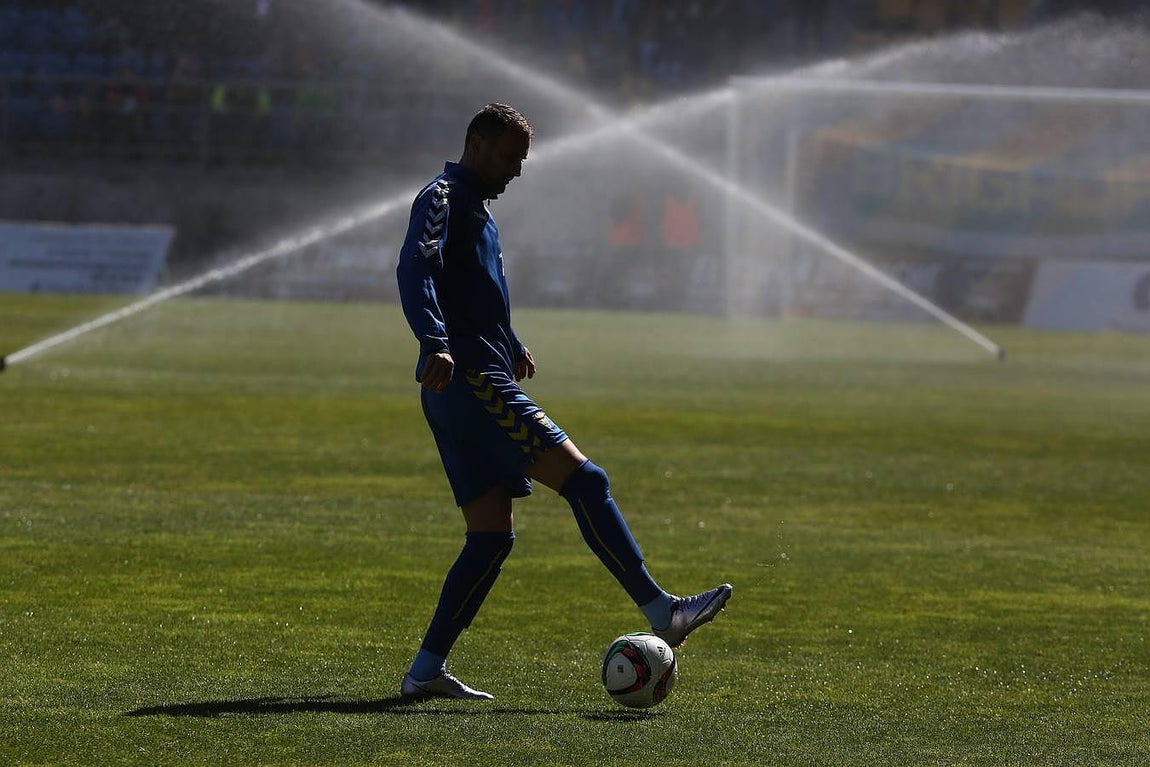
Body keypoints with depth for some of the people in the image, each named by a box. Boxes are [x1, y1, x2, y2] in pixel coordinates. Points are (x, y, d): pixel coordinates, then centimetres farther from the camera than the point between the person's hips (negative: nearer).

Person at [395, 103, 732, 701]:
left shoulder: (476, 209, 25)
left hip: (470, 388, 11)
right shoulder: (444, 198, -7)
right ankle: (662, 612, -18)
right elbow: (415, 269, -25)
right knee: (583, 480, -15)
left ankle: (426, 670, 3)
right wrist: (435, 342, -39)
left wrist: (511, 347, 52)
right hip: (470, 380, -11)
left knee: (491, 535, 6)